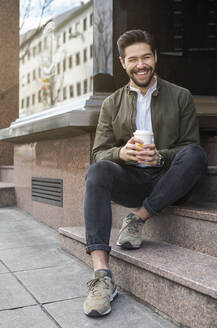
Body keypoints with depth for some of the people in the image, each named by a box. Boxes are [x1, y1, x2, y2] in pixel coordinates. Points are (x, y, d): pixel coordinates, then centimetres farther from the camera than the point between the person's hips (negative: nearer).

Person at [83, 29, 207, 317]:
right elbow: (99, 153, 4)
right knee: (97, 172, -30)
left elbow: (190, 148, 2)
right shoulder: (112, 104, 12)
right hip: (130, 182, 1)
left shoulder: (181, 97, 8)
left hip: (167, 183, -1)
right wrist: (122, 153, -20)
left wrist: (159, 157, -19)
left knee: (195, 154, -30)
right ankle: (102, 276, -38)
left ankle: (138, 218, -19)